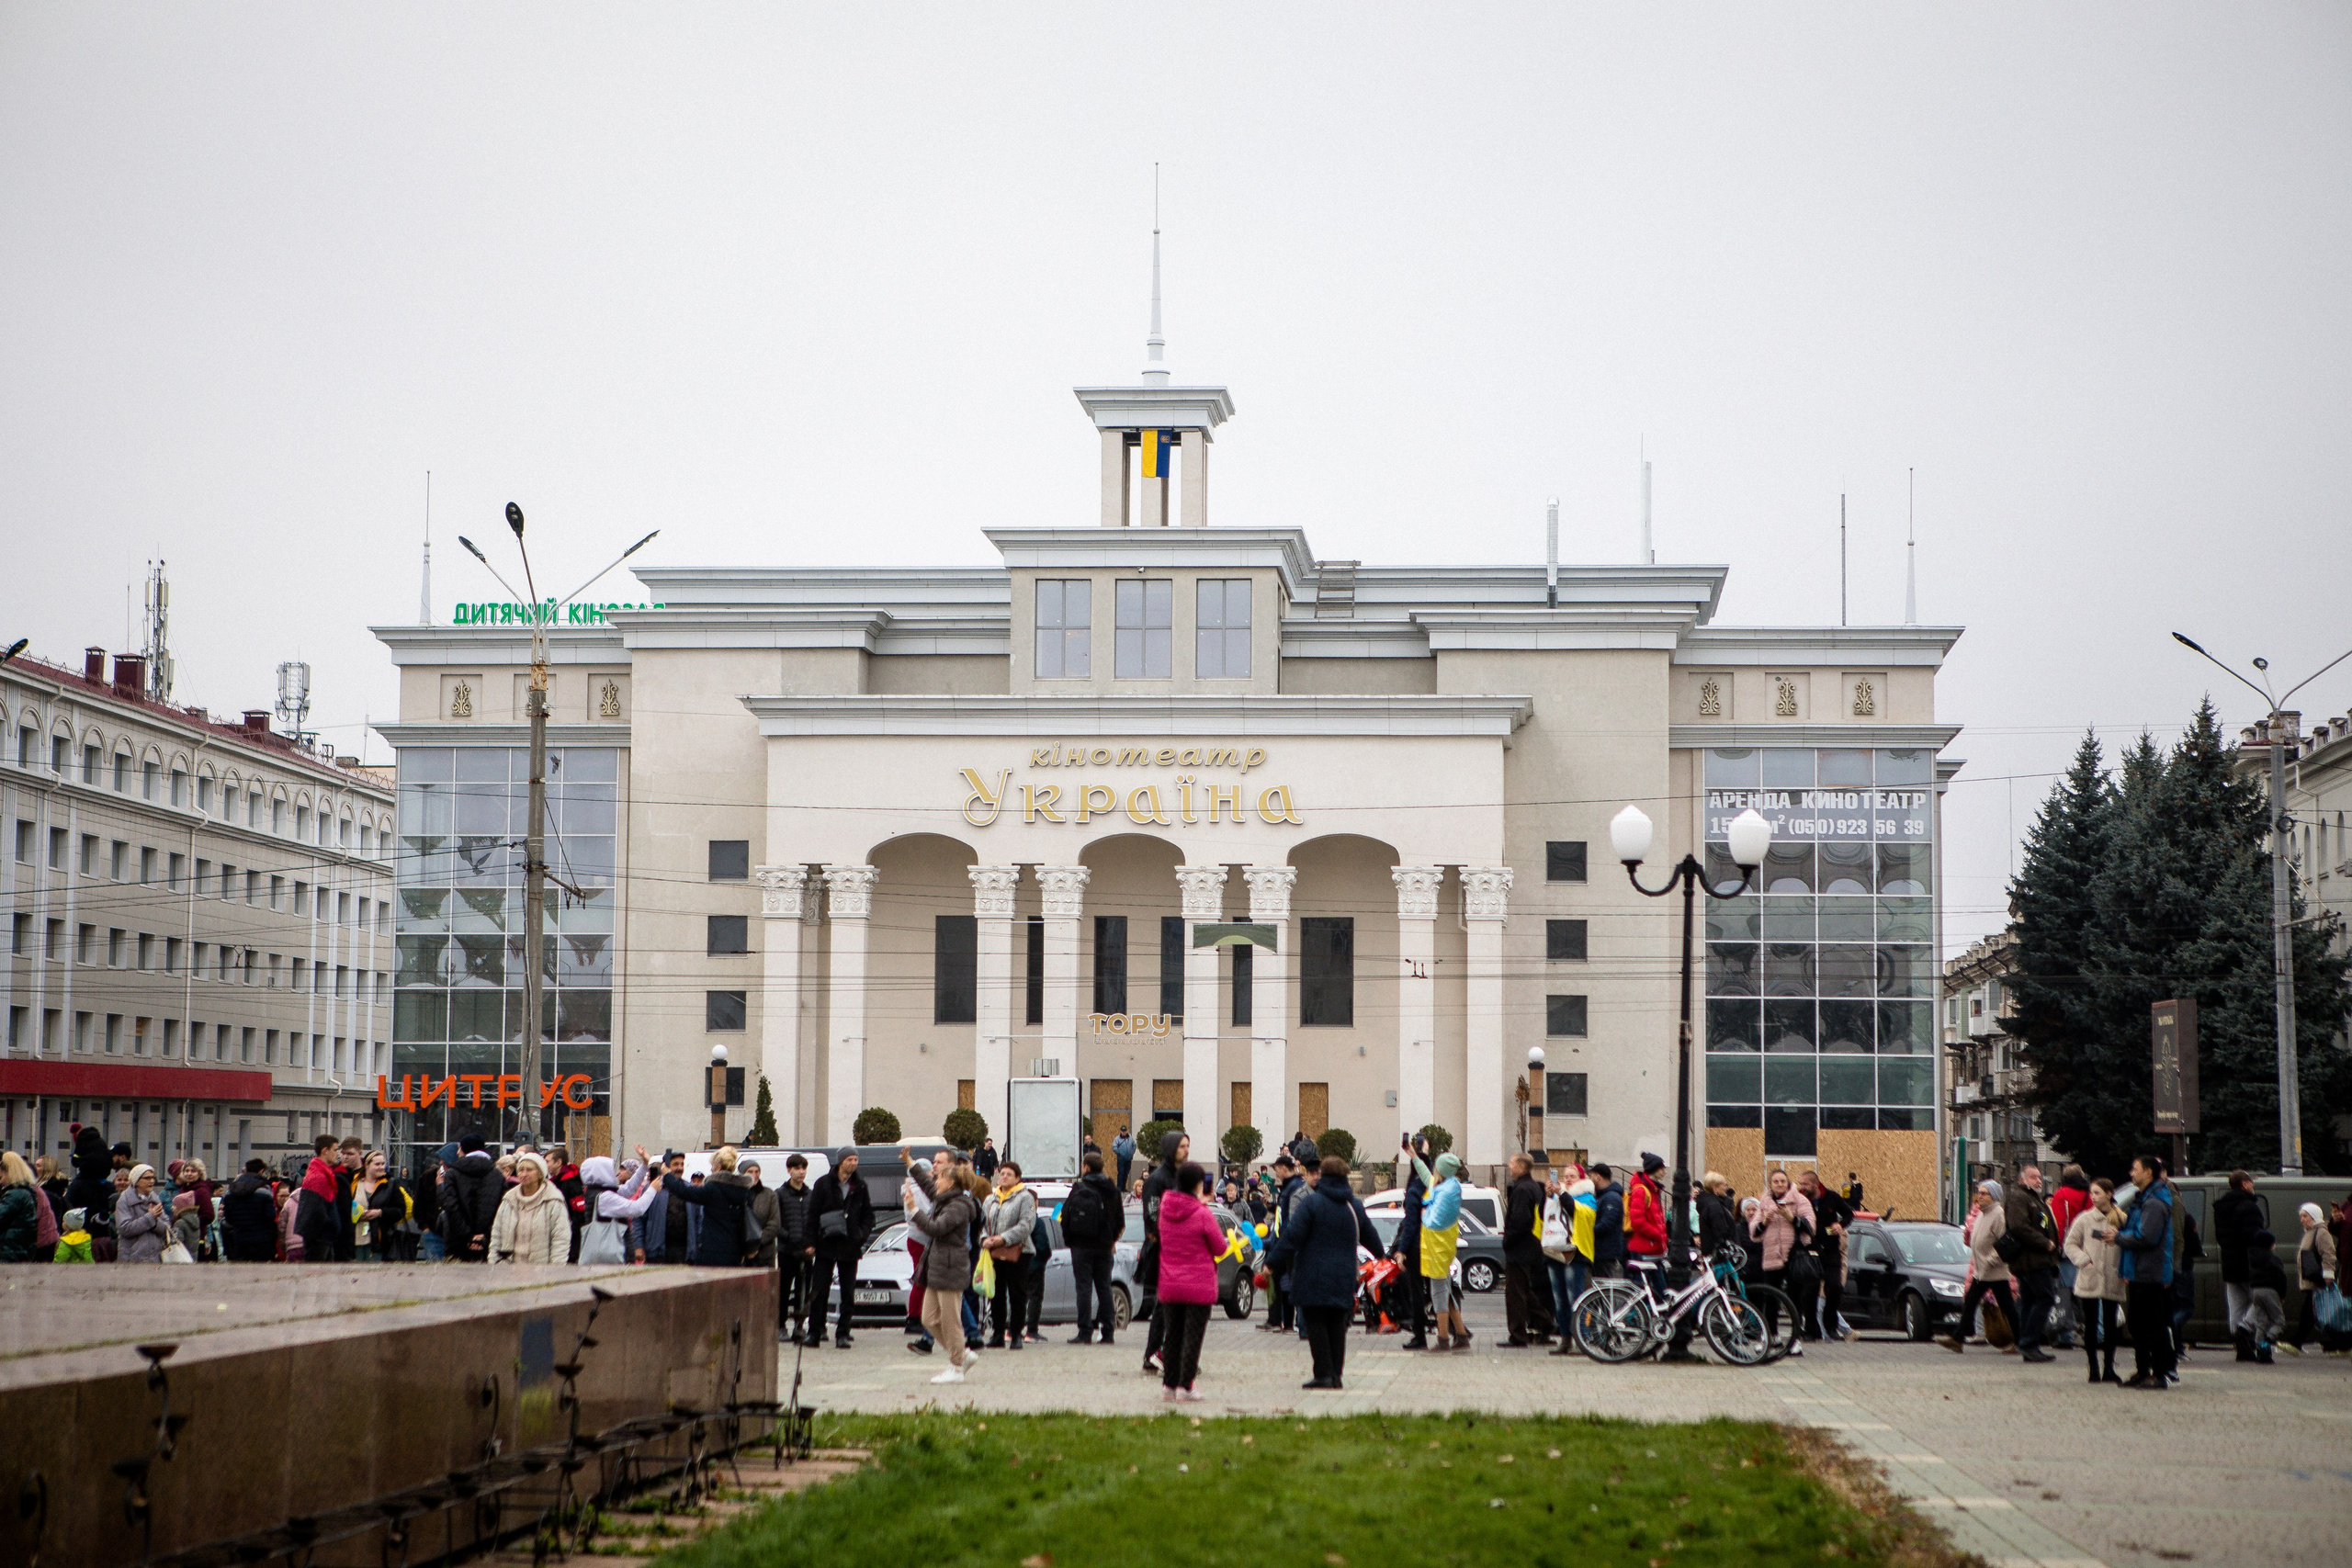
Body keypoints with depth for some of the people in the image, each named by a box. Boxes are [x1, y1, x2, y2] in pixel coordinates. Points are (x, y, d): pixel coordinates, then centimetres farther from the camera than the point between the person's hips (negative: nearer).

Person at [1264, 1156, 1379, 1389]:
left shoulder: (1310, 1202, -8)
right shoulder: (1355, 1206, 9)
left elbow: (1292, 1237, -14)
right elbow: (1371, 1239, 21)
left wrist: (1272, 1264, -10)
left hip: (1313, 1277, -5)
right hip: (1343, 1279, 5)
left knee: (1316, 1325, -1)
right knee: (1336, 1326, 11)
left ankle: (1323, 1374, -8)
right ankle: (1336, 1373, 8)